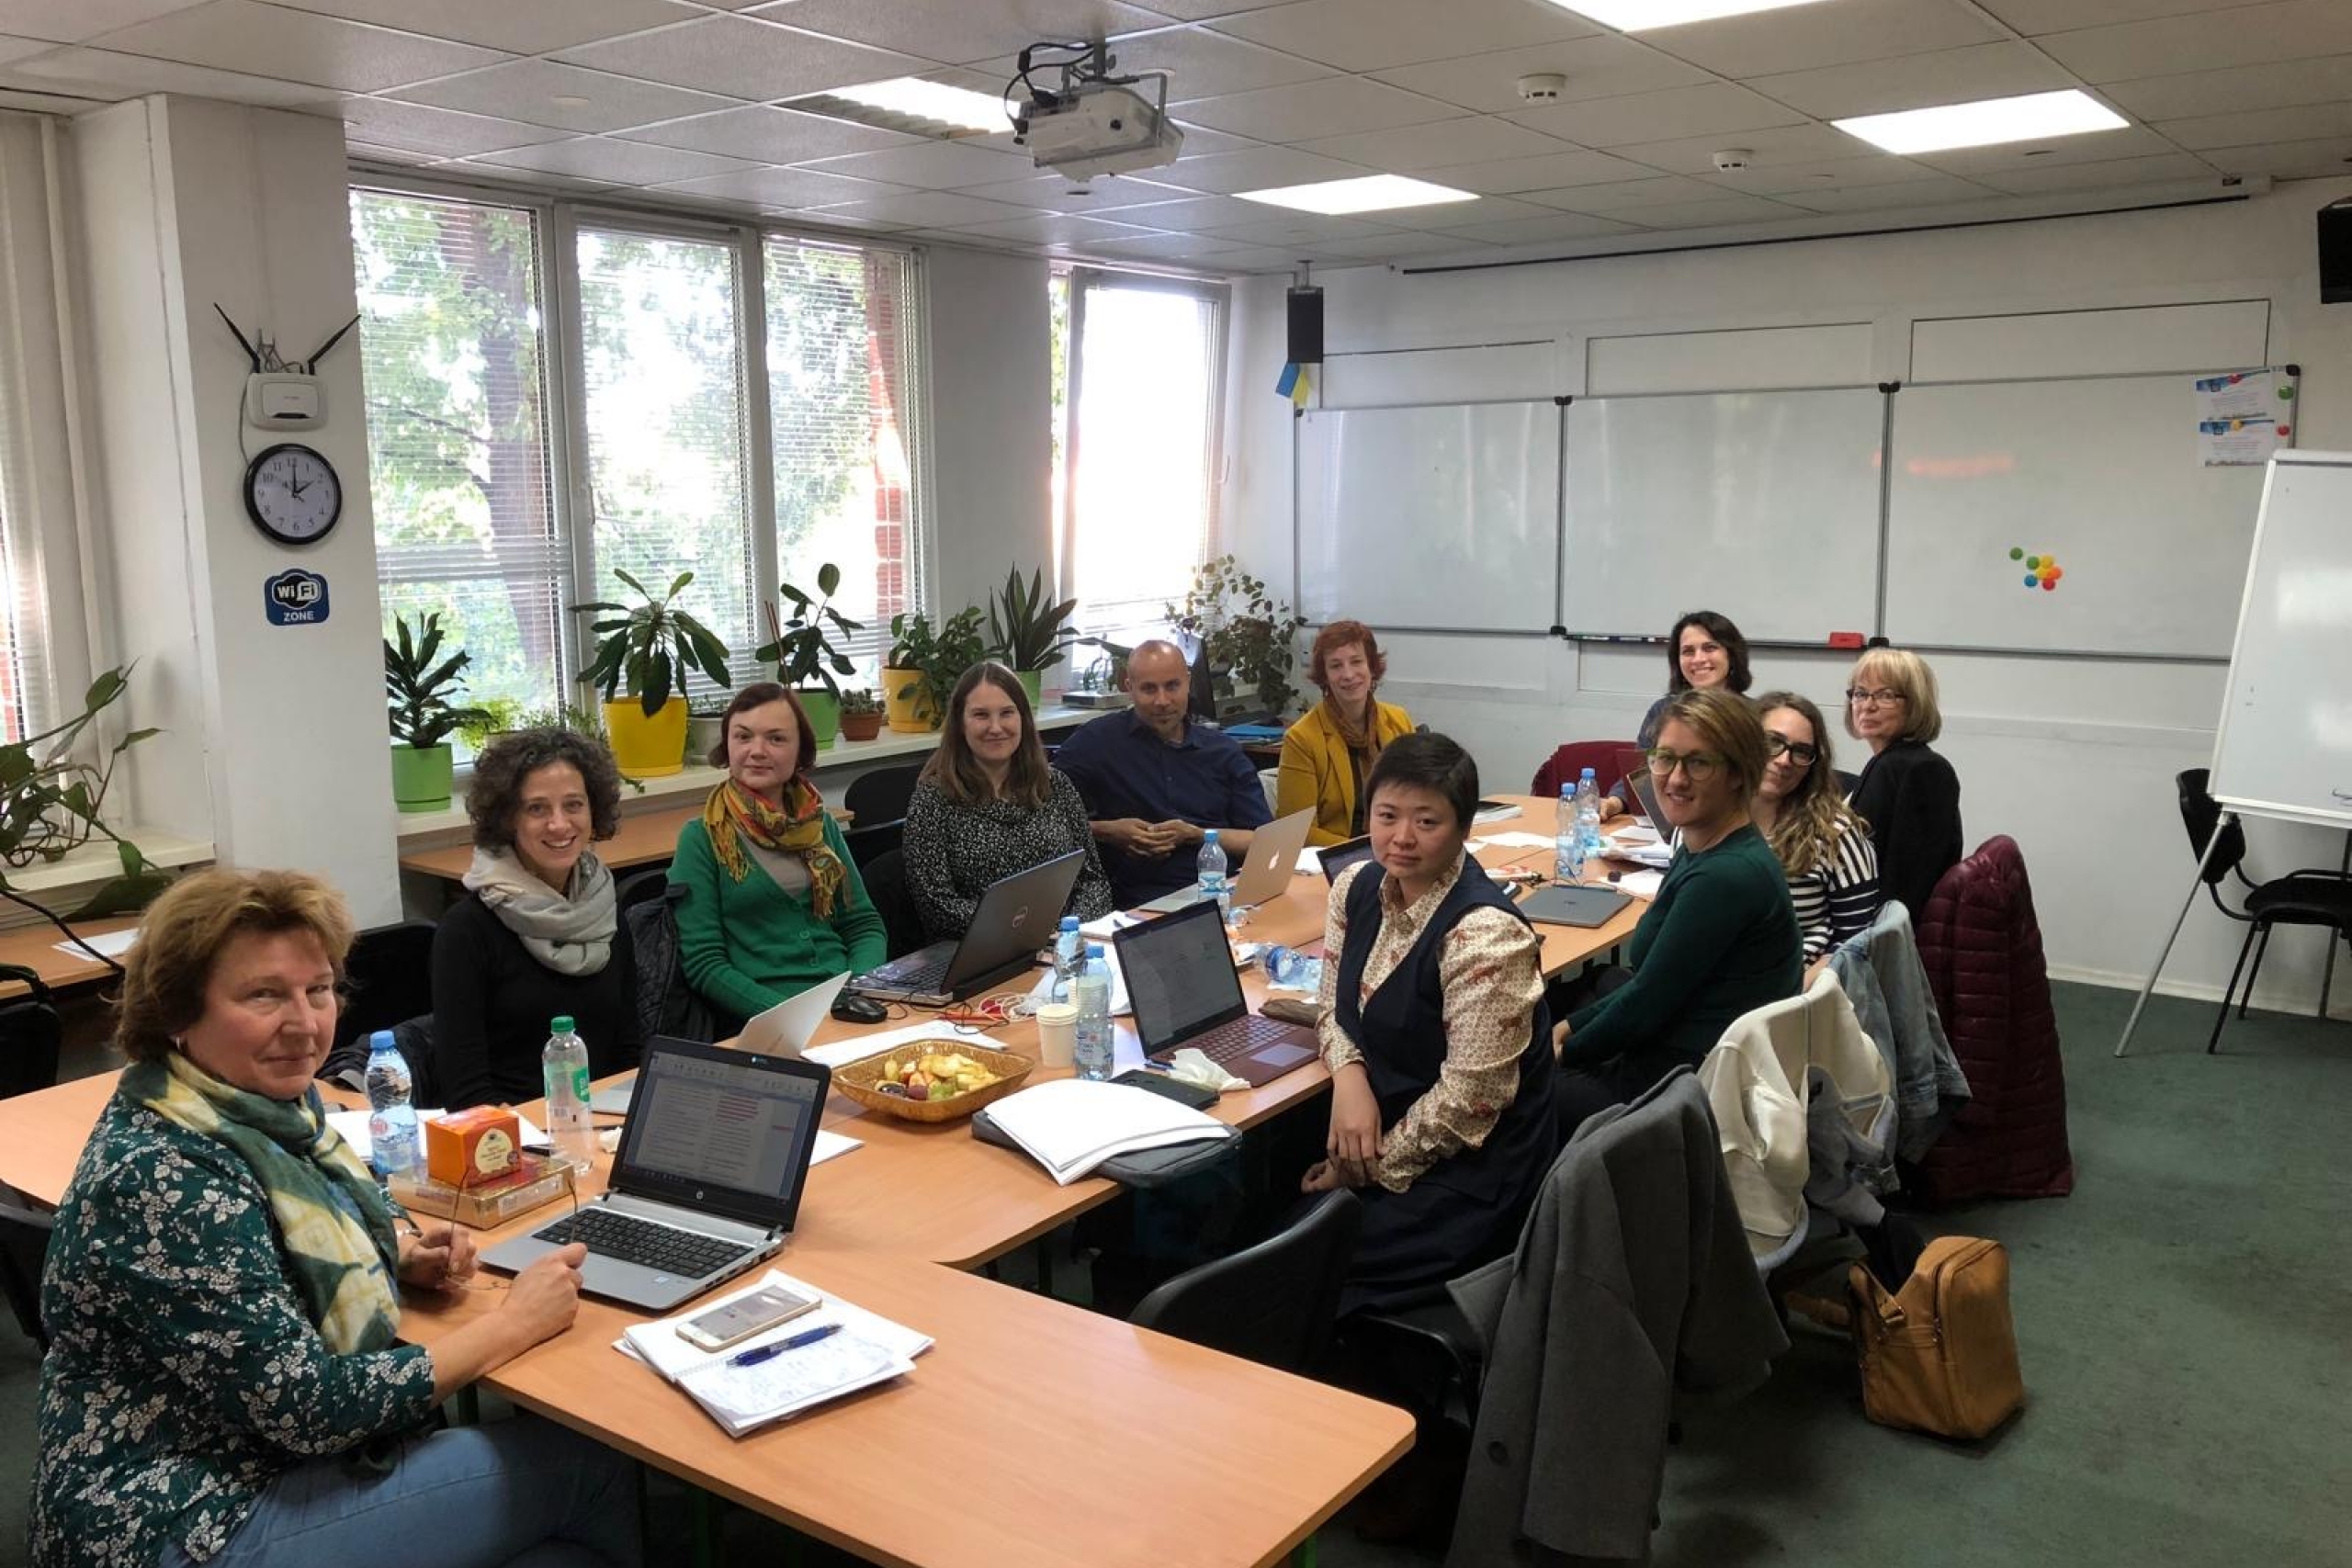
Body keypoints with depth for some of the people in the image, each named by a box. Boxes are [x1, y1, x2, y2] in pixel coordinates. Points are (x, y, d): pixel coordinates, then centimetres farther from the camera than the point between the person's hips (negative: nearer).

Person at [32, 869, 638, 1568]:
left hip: (275, 1457, 8)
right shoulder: (164, 1177, -26)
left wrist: (404, 1247, -1)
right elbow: (310, 1406, -26)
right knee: (587, 1469, -8)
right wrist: (512, 1322, -18)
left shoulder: (269, 1100, 0)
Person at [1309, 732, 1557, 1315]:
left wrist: (1366, 1169, -12)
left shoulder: (1485, 934, -23)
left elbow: (1469, 1098, -22)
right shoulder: (1358, 888, -1)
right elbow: (1334, 1006, 10)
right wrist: (1349, 1076, -11)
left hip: (1467, 1174, -7)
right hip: (1382, 1133, 7)